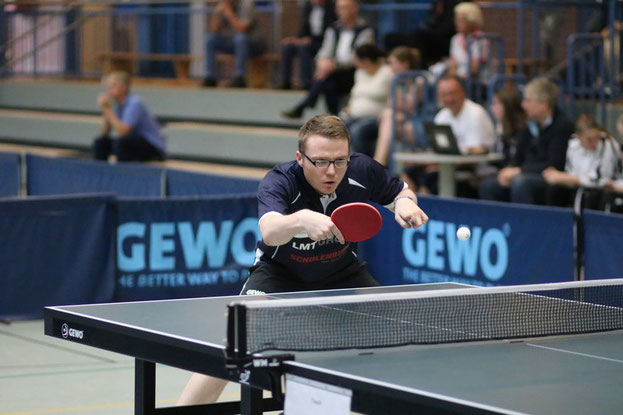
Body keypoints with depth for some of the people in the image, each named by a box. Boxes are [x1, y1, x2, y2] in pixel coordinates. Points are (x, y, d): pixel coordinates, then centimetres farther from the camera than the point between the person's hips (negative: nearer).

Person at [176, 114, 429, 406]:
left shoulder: (362, 171, -22)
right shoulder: (279, 182, -34)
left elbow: (401, 193, -1)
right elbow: (269, 231, -54)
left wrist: (406, 202, -25)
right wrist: (303, 219, -75)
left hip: (342, 272, 4)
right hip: (280, 273, -4)